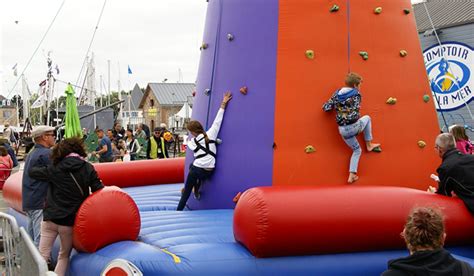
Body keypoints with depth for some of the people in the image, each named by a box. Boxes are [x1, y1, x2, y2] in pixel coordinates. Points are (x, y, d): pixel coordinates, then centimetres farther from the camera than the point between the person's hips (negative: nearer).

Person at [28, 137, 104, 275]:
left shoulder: (55, 169, 0)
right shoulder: (88, 168, -3)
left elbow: (32, 172, 11)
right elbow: (99, 190, -6)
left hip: (50, 218, 0)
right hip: (70, 221, 0)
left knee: (43, 255, 6)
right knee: (64, 256, 16)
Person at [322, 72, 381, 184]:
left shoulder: (336, 94, 5)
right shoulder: (356, 94, -7)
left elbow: (326, 108, 6)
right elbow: (355, 114, -10)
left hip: (342, 130, 5)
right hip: (353, 127, -5)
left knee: (357, 150, 25)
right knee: (367, 118, 29)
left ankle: (351, 175, 14)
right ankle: (369, 145, 27)